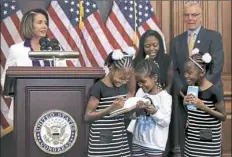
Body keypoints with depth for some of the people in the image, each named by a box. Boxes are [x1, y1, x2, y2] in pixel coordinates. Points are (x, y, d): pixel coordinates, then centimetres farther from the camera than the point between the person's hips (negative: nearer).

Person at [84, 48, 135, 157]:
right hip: (102, 142, -6)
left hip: (120, 139, 7)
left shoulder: (123, 87, 7)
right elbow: (88, 117, -13)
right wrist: (110, 108, -24)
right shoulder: (99, 87, -13)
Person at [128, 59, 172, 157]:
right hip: (138, 141, 5)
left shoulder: (164, 96, -12)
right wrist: (136, 109, -16)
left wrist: (155, 112, -27)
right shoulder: (140, 92, 3)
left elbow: (166, 121, -13)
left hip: (155, 144, -5)